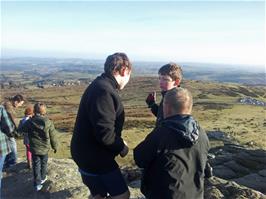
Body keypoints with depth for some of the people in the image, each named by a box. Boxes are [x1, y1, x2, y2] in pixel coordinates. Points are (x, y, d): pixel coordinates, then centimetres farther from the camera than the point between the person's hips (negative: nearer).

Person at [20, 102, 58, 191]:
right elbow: (53, 137, -8)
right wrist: (55, 147, 7)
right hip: (45, 148, 0)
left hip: (34, 148, 0)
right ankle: (42, 178, 38)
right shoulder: (48, 123, -16)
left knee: (36, 165, 11)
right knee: (43, 164, 20)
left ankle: (37, 184, 13)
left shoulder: (29, 122, -13)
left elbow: (21, 130, 3)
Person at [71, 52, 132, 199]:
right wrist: (122, 148, -12)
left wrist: (118, 143, 8)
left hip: (90, 154, 10)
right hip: (94, 157, -10)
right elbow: (105, 133, -29)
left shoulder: (101, 86, 8)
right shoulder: (104, 91, -26)